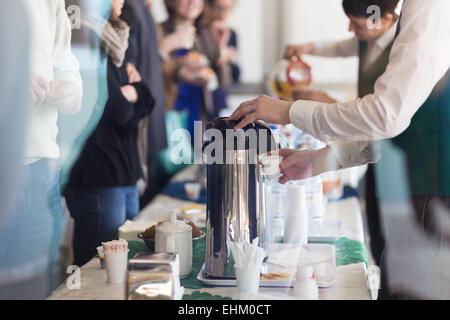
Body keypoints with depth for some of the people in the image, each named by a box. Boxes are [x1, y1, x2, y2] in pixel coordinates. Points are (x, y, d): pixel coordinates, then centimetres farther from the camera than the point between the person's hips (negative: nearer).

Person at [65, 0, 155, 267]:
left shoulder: (112, 41, 16)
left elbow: (144, 103, 13)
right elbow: (118, 112, -20)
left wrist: (130, 93, -5)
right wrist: (129, 96, -2)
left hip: (124, 174, 10)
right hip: (100, 179, -10)